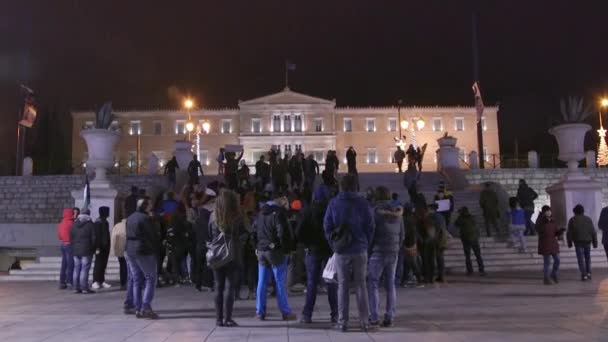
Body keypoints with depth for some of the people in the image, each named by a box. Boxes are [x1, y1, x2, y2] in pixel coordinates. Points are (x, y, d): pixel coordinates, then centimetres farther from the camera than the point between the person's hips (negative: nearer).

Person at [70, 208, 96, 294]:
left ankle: (76, 288, 12)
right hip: (86, 250, -5)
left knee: (76, 268, 10)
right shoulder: (90, 224, -7)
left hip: (76, 250, 5)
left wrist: (74, 247, 17)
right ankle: (84, 288, -7)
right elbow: (93, 238, -8)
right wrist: (93, 248, 4)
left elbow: (71, 237, 11)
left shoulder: (74, 224, 9)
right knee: (85, 269, -6)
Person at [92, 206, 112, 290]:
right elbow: (96, 235, -18)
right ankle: (95, 281, 0)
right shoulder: (98, 222, -12)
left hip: (105, 247, 8)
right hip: (100, 247, -8)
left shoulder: (105, 222, 15)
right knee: (98, 264, -5)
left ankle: (102, 281, 14)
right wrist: (97, 247, -23)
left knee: (104, 264, 9)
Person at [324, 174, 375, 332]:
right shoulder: (363, 203, -3)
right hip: (360, 249, 0)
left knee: (342, 286, 6)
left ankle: (342, 322, 7)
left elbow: (327, 227, 2)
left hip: (341, 250, 0)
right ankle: (364, 321, 7)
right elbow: (370, 227, -2)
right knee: (361, 285, 7)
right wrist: (366, 245, 9)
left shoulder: (333, 203, -1)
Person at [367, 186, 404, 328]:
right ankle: (389, 317, 10)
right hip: (394, 252, 5)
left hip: (378, 252, -5)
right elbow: (402, 234, 12)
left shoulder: (376, 211, -10)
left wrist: (368, 249, 1)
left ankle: (374, 317, -1)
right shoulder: (397, 212, 8)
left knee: (372, 283, 3)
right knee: (390, 284, 10)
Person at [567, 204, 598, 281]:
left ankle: (584, 275, -5)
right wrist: (595, 243, 7)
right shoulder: (588, 219, 5)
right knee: (588, 258, 17)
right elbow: (593, 232, 3)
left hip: (578, 242, -2)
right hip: (587, 241, 3)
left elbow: (569, 233, -4)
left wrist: (569, 243, 5)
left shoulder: (572, 220, -1)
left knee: (581, 259, 0)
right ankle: (588, 273, 11)